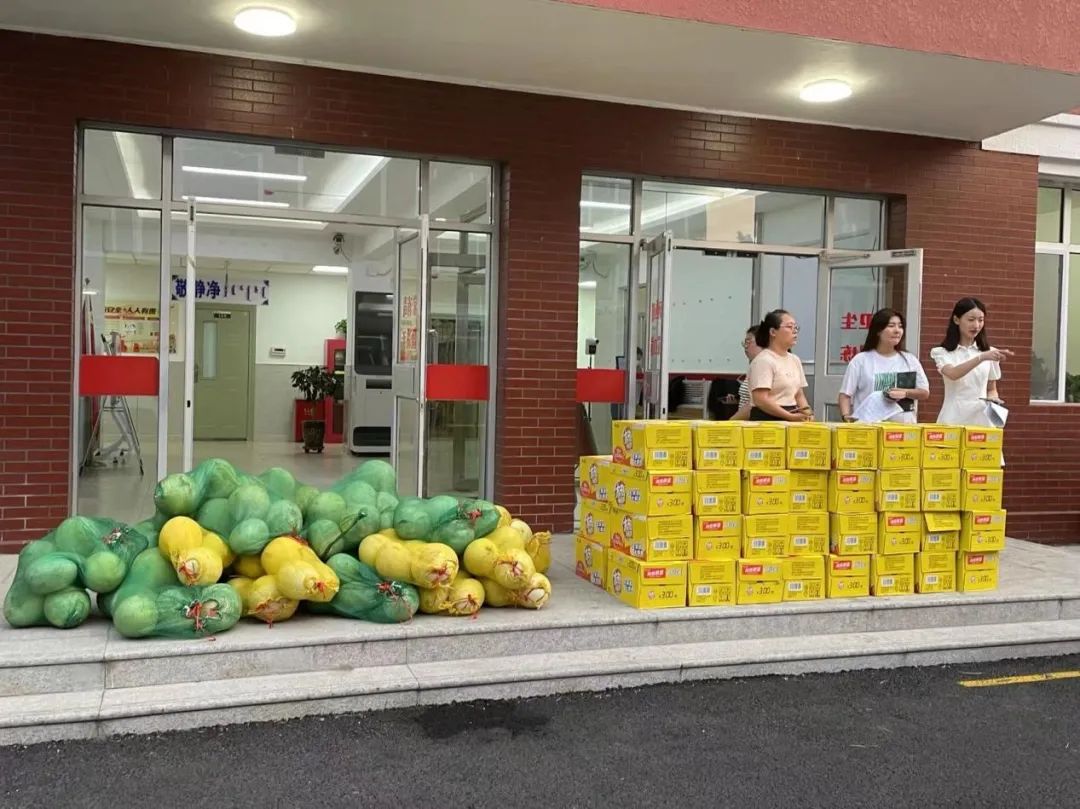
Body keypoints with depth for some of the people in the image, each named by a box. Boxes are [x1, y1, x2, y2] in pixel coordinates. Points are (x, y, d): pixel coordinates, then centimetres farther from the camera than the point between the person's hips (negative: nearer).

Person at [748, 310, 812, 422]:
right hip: (768, 419, -7)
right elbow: (761, 400, -19)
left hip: (791, 420, 7)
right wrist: (790, 416, -21)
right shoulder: (763, 360, -11)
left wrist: (807, 412, 0)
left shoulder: (795, 360, 15)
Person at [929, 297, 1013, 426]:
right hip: (954, 419, -3)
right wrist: (982, 357, -33)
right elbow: (953, 374, -21)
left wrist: (993, 401, -5)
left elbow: (991, 389, 17)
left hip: (982, 419, 3)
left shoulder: (989, 352, 9)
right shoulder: (942, 352, 0)